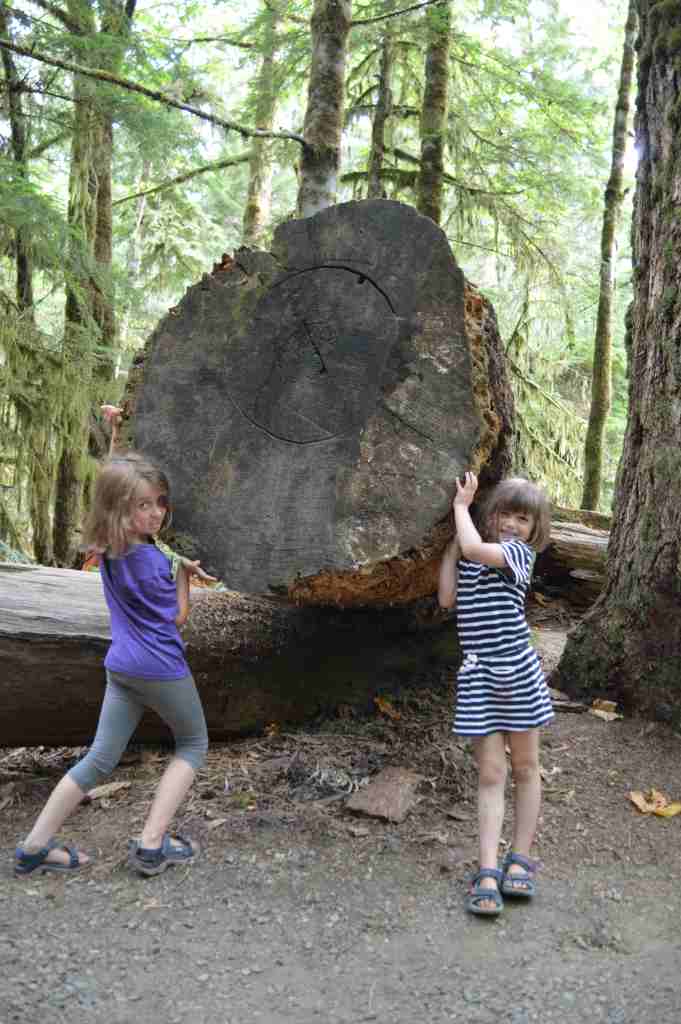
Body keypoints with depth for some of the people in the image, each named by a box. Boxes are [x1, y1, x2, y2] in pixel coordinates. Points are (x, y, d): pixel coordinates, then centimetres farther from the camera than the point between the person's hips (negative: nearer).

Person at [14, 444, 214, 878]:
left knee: (100, 760, 15)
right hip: (161, 667, -7)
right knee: (193, 745, 15)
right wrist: (184, 573, 0)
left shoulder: (106, 548, 0)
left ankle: (34, 847, 17)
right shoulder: (152, 561, -22)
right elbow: (177, 619, -9)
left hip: (121, 666, 7)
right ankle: (152, 844, 6)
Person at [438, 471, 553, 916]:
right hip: (478, 675, 3)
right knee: (490, 774, 1)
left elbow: (474, 549, -23)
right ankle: (488, 873, 3)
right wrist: (451, 542, 0)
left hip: (518, 671, -3)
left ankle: (520, 860, 24)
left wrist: (461, 506, -7)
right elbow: (447, 598, -1)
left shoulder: (521, 553, -6)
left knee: (525, 768, 11)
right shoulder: (469, 556, 10)